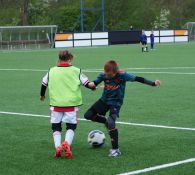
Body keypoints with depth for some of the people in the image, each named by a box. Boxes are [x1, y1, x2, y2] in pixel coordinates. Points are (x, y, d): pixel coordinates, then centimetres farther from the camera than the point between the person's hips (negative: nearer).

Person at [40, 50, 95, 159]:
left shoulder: (51, 71, 7)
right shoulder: (76, 71, 2)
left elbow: (44, 84, 17)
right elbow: (87, 84, 4)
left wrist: (42, 95, 36)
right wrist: (93, 87, 27)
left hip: (56, 104, 1)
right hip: (72, 104, -1)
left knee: (56, 127, 12)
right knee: (71, 126, 9)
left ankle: (58, 147, -7)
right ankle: (67, 143, -17)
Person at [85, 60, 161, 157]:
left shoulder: (122, 75, -22)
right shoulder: (103, 75, -14)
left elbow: (138, 79, -21)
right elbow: (95, 83, -7)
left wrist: (153, 83, -28)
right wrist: (91, 84, -33)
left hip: (116, 103, -5)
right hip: (104, 100, 5)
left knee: (111, 123, -25)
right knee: (88, 115, 0)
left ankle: (115, 149, -14)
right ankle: (105, 121, 26)